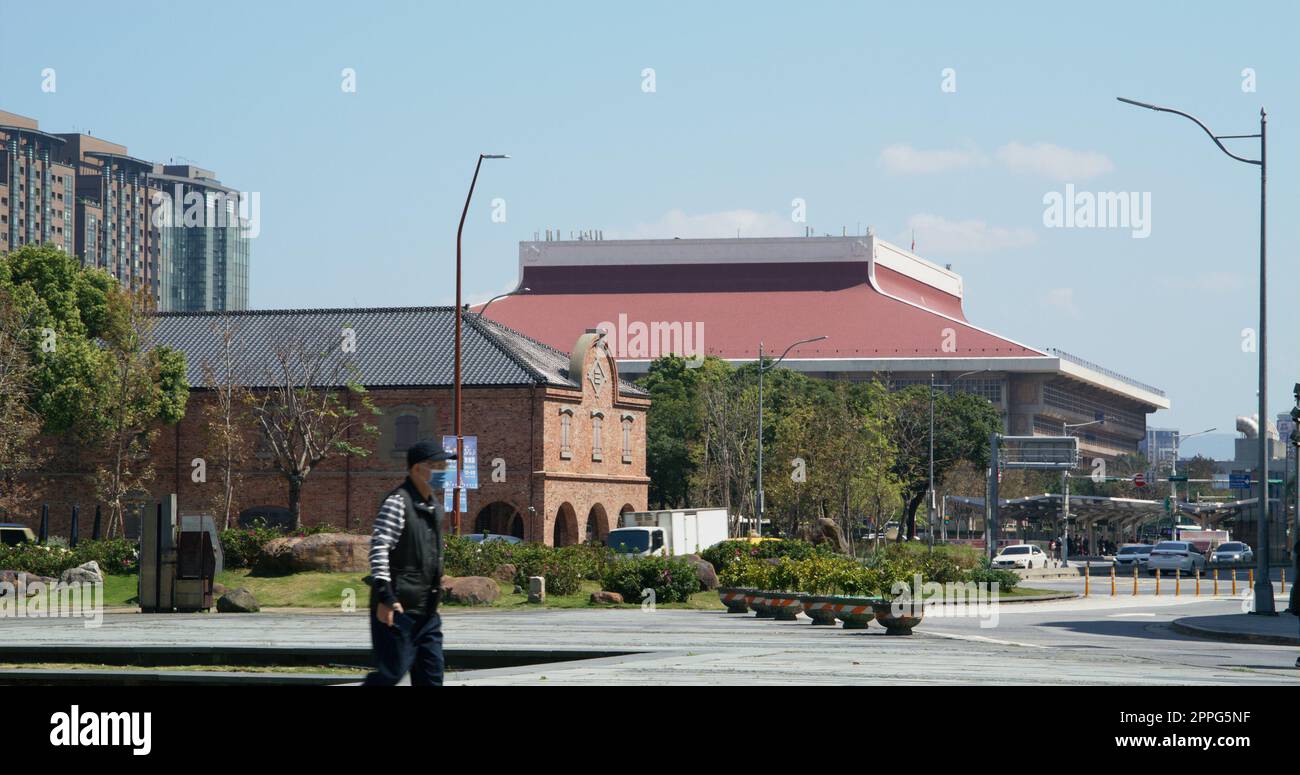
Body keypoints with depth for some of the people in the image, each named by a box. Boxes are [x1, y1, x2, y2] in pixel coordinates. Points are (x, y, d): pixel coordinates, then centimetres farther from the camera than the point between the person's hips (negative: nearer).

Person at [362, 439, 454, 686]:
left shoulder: (434, 508, 15)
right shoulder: (398, 502, -13)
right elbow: (379, 548, -19)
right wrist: (384, 596, -25)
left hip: (426, 609, 9)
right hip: (399, 608, -9)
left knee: (432, 674, 6)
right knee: (393, 670, -8)